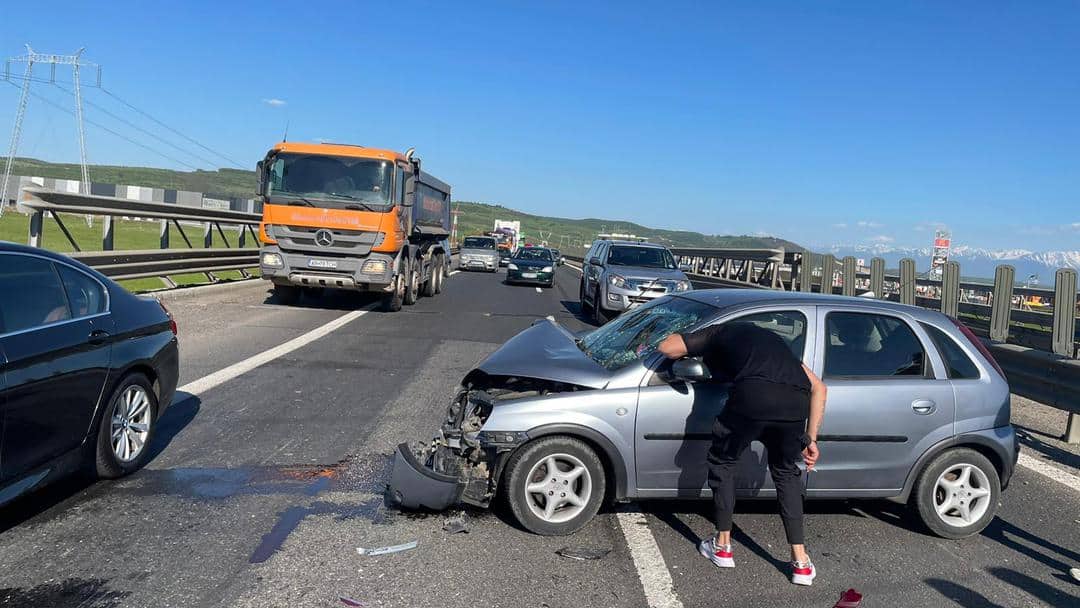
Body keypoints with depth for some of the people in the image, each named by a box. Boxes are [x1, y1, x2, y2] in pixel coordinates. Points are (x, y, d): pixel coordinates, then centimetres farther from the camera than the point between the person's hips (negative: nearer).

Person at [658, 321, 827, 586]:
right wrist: (811, 439, 29)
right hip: (795, 403, 5)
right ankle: (801, 563, 26)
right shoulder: (772, 339, 39)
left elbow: (667, 347, 16)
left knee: (722, 462, 22)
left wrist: (686, 340, 39)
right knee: (786, 472, 28)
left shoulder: (720, 332, 28)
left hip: (752, 396, -4)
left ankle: (723, 547, 30)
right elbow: (818, 386, 30)